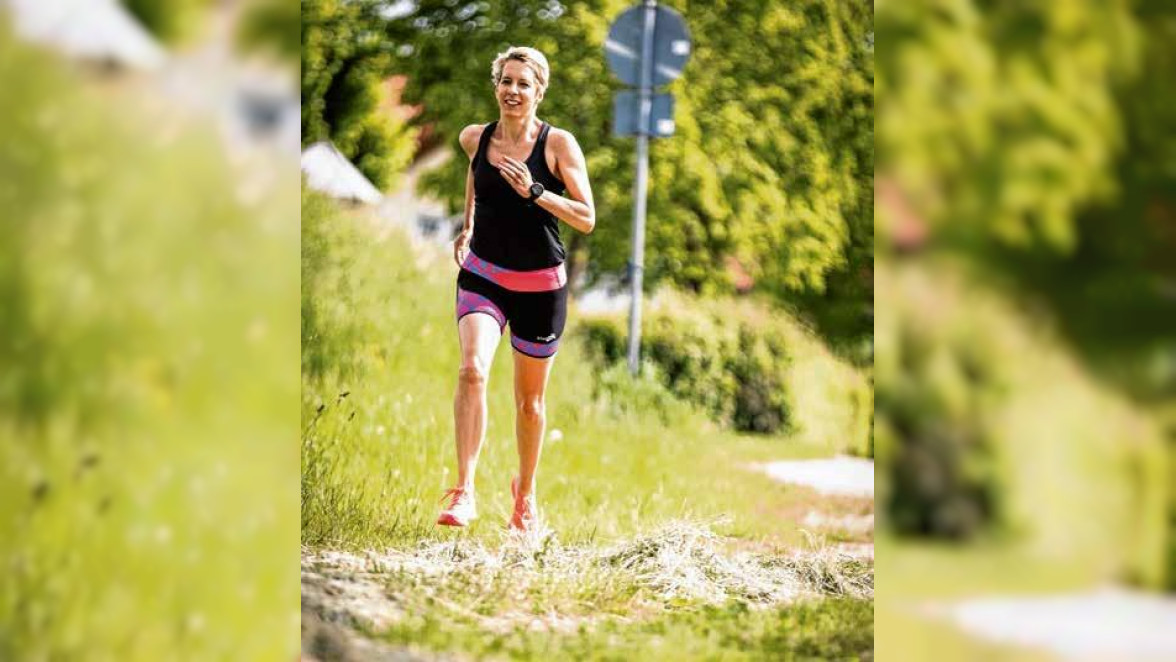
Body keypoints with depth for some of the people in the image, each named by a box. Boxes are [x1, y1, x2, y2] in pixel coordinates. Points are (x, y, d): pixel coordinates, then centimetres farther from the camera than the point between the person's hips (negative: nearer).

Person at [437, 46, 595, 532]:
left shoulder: (558, 144, -9)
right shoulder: (475, 139, 0)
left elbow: (587, 219, -13)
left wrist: (534, 191, -25)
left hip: (541, 285, -1)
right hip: (483, 276, 1)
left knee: (529, 400, 10)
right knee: (472, 370, -24)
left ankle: (525, 492, 34)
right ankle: (464, 491, -27)